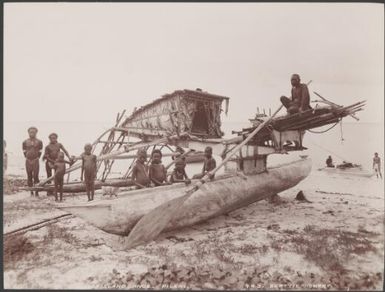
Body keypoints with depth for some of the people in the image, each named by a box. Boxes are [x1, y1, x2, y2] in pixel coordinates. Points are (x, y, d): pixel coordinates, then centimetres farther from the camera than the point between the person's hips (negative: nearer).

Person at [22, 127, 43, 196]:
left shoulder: (39, 142, 3)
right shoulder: (25, 142, 7)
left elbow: (40, 152, 6)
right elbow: (24, 151, 12)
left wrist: (37, 158, 1)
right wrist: (27, 158, 6)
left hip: (35, 161, -2)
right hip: (28, 161, 2)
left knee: (36, 176, -7)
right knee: (29, 177, 4)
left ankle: (36, 191, -2)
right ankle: (31, 192, 10)